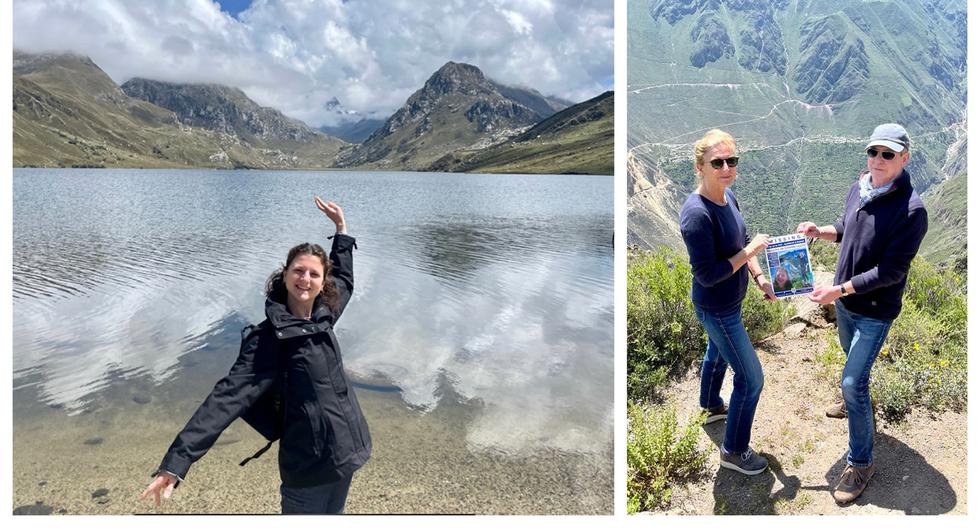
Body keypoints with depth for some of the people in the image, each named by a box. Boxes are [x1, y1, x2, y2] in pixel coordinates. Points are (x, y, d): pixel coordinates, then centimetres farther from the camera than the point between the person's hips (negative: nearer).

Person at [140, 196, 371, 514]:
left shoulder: (323, 315, 4)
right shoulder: (268, 338, -15)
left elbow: (344, 279, 24)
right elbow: (228, 396, -24)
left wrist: (341, 228, 24)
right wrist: (177, 461, -32)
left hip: (345, 450, 7)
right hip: (309, 461, -6)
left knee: (333, 514, 22)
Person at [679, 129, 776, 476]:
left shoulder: (728, 197, -5)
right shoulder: (697, 214, -32)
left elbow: (740, 244, 8)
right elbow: (707, 275, -30)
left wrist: (759, 277, -4)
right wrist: (750, 251, -23)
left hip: (725, 304, 9)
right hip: (717, 310, -9)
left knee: (717, 354, 31)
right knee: (751, 379, 2)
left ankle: (711, 406, 58)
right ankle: (734, 451, 21)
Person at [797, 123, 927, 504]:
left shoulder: (911, 210, -25)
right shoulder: (859, 188, -4)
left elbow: (890, 272, -26)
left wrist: (838, 290, -27)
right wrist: (820, 231, -6)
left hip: (875, 311, -7)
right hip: (845, 301, 7)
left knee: (853, 382, -7)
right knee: (852, 357, 29)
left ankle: (860, 462, 9)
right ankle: (855, 402, 57)